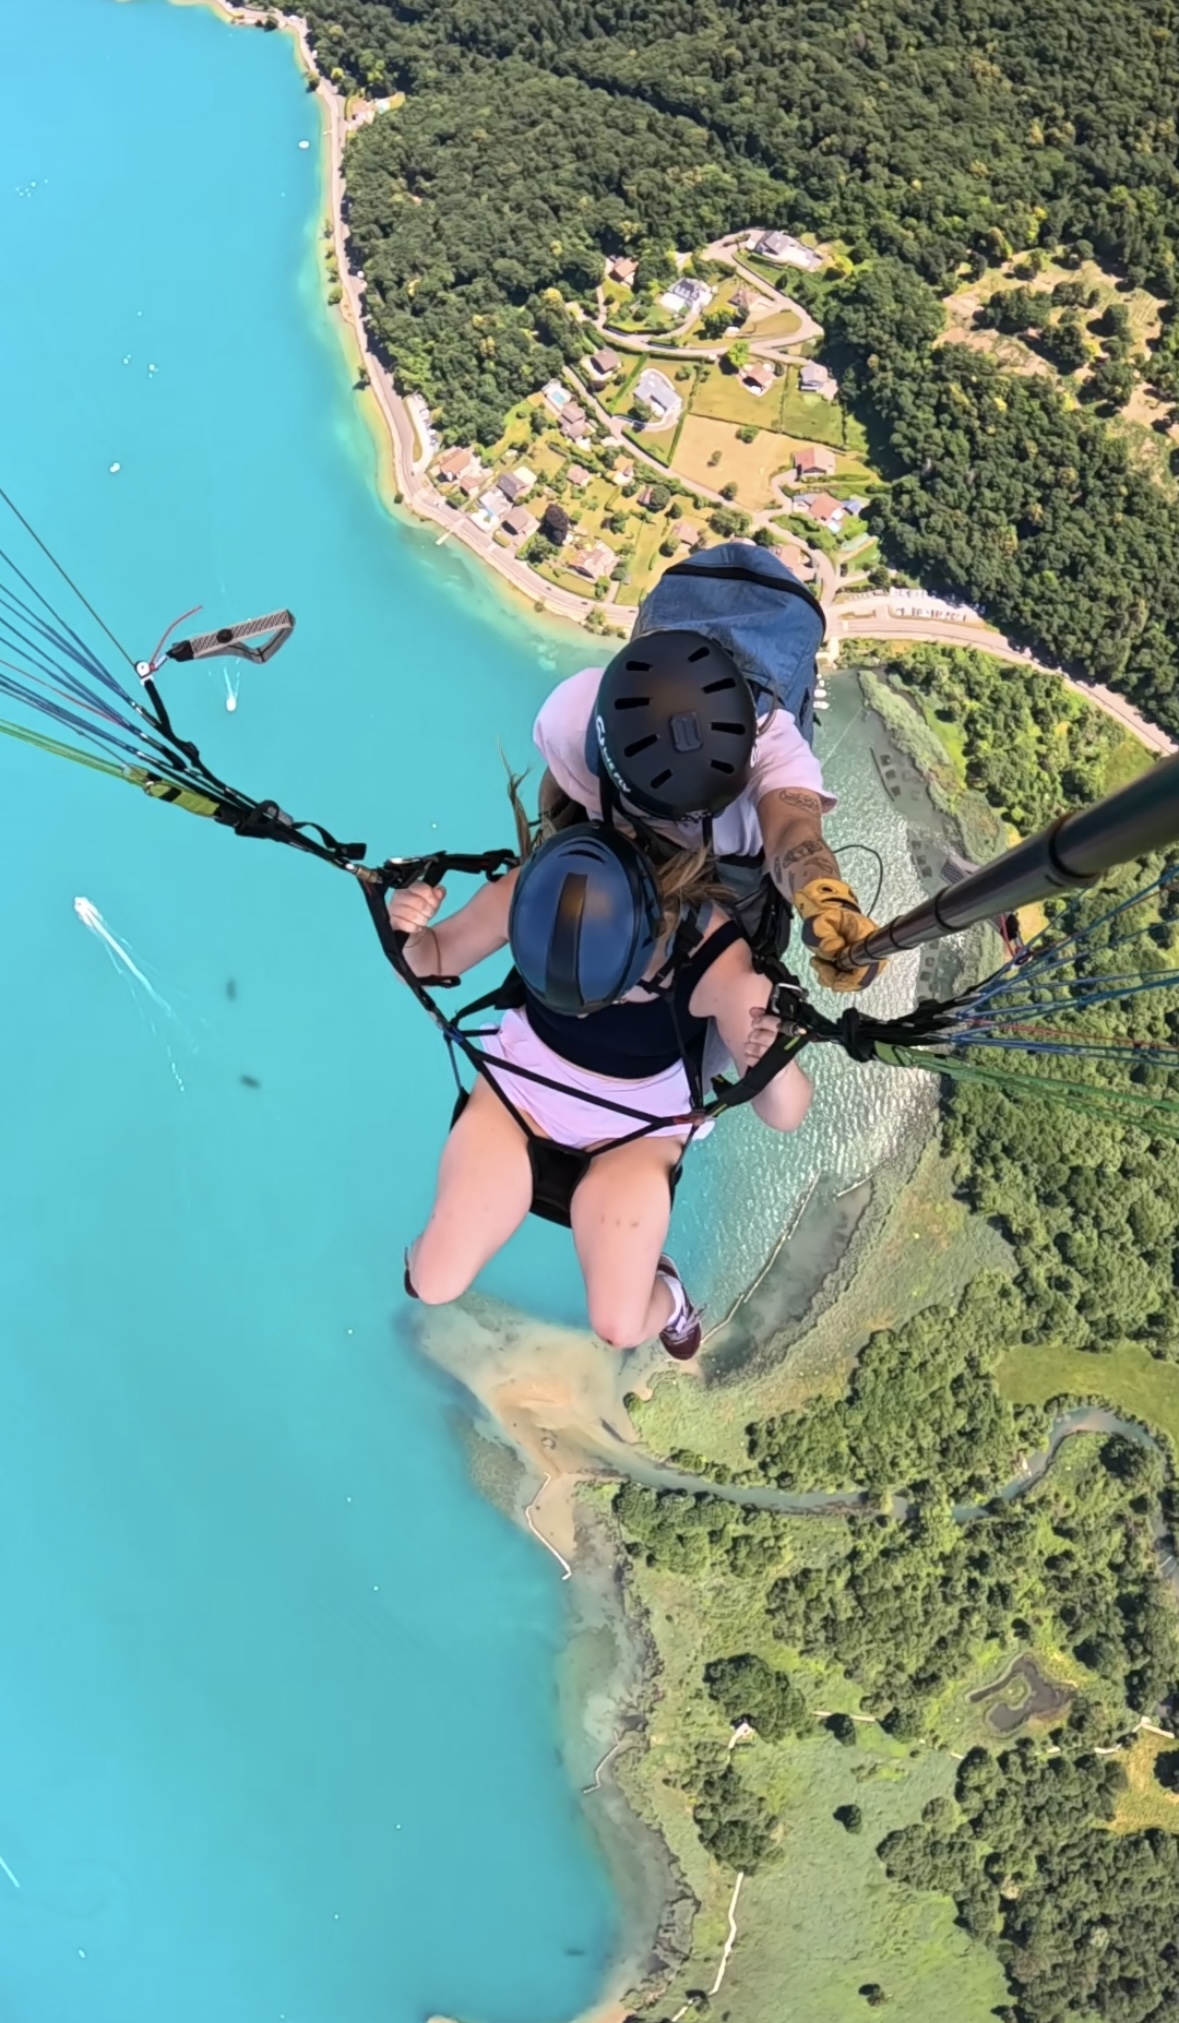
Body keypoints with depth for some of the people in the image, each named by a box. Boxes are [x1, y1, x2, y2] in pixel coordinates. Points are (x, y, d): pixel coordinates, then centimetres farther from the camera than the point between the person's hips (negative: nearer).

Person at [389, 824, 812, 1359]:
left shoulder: (717, 963, -35)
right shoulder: (532, 894, -30)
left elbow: (785, 1117, -26)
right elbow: (429, 962, -11)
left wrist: (777, 1064, -50)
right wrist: (408, 932, -35)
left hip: (637, 1122, -1)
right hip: (524, 1080, 2)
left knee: (619, 1326, -10)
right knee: (433, 1283, -6)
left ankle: (663, 1296, 26)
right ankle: (429, 1248, 32)